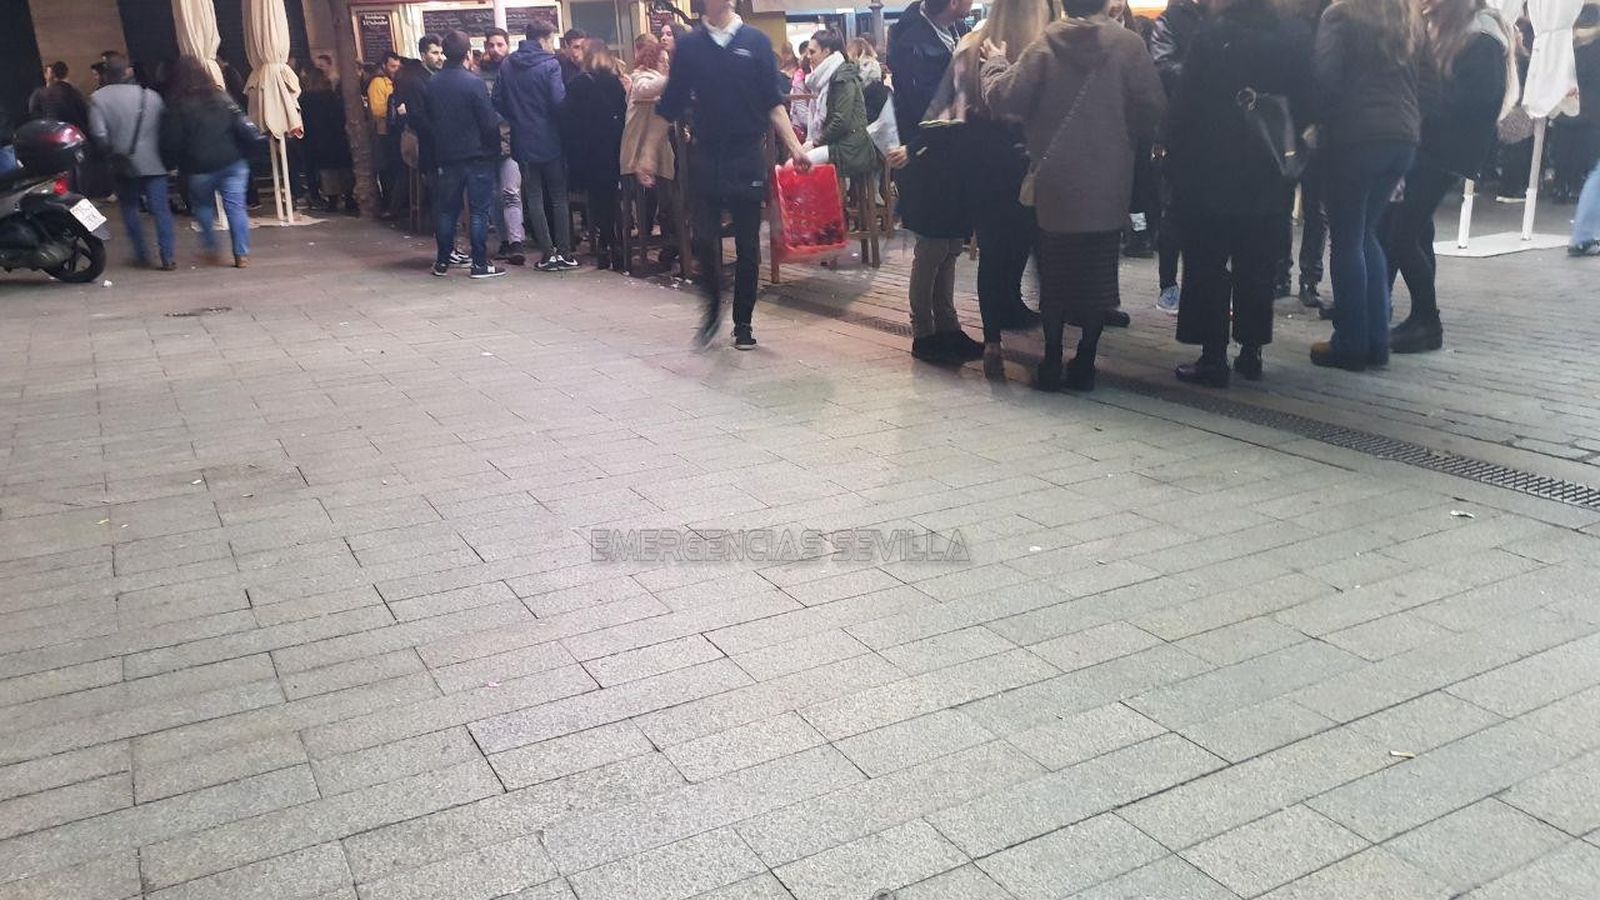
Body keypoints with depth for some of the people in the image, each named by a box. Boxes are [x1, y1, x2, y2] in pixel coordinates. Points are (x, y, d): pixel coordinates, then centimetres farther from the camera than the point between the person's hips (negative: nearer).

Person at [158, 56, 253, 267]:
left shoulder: (175, 107, -4)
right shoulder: (221, 97, 3)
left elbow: (171, 142, -3)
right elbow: (241, 125, 3)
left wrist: (171, 164, 10)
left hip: (199, 168, -1)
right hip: (232, 162, 2)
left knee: (203, 206, 21)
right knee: (235, 207, 2)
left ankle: (210, 247, 22)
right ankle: (242, 254, -1)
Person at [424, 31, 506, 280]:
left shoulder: (432, 84, 2)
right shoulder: (474, 83, -14)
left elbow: (427, 120, 9)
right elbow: (489, 122, -12)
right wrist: (495, 148, 2)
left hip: (446, 156, 5)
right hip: (477, 155, -5)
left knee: (446, 209, 12)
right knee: (479, 210, 0)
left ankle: (442, 261, 17)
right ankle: (480, 264, 1)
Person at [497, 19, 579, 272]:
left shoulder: (507, 66, 3)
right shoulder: (549, 65, -11)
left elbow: (498, 101, 4)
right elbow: (559, 100, -18)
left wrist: (517, 120, 15)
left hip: (523, 142, 4)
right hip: (549, 140, -4)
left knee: (534, 199, 8)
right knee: (559, 198, 6)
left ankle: (548, 253, 6)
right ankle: (563, 253, 4)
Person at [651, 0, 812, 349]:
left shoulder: (756, 42, 4)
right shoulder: (689, 45, 5)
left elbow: (773, 104, 4)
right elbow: (669, 108, 8)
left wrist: (795, 148, -7)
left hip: (747, 157, 0)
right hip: (705, 157, 0)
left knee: (747, 245, 5)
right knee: (704, 240, -3)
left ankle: (743, 323, 17)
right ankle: (713, 308, 21)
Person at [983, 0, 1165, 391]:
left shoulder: (1044, 47, -5)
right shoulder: (1127, 44, -6)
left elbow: (1002, 98, -10)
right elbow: (1154, 106, -9)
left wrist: (995, 62, 9)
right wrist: (1130, 139, 11)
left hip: (1055, 186, 1)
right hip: (1107, 184, -1)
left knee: (1054, 277, 11)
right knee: (1098, 277, 8)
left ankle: (1052, 363, 14)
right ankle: (1084, 365, 11)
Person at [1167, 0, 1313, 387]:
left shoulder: (1212, 36, -10)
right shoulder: (1297, 37, 4)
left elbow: (1188, 107, -11)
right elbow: (1305, 106, 6)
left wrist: (1175, 160, -4)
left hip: (1212, 174, -4)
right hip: (1269, 178, 4)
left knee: (1207, 267, 2)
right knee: (1256, 268, 11)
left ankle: (1213, 356, 0)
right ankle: (1251, 351, 16)